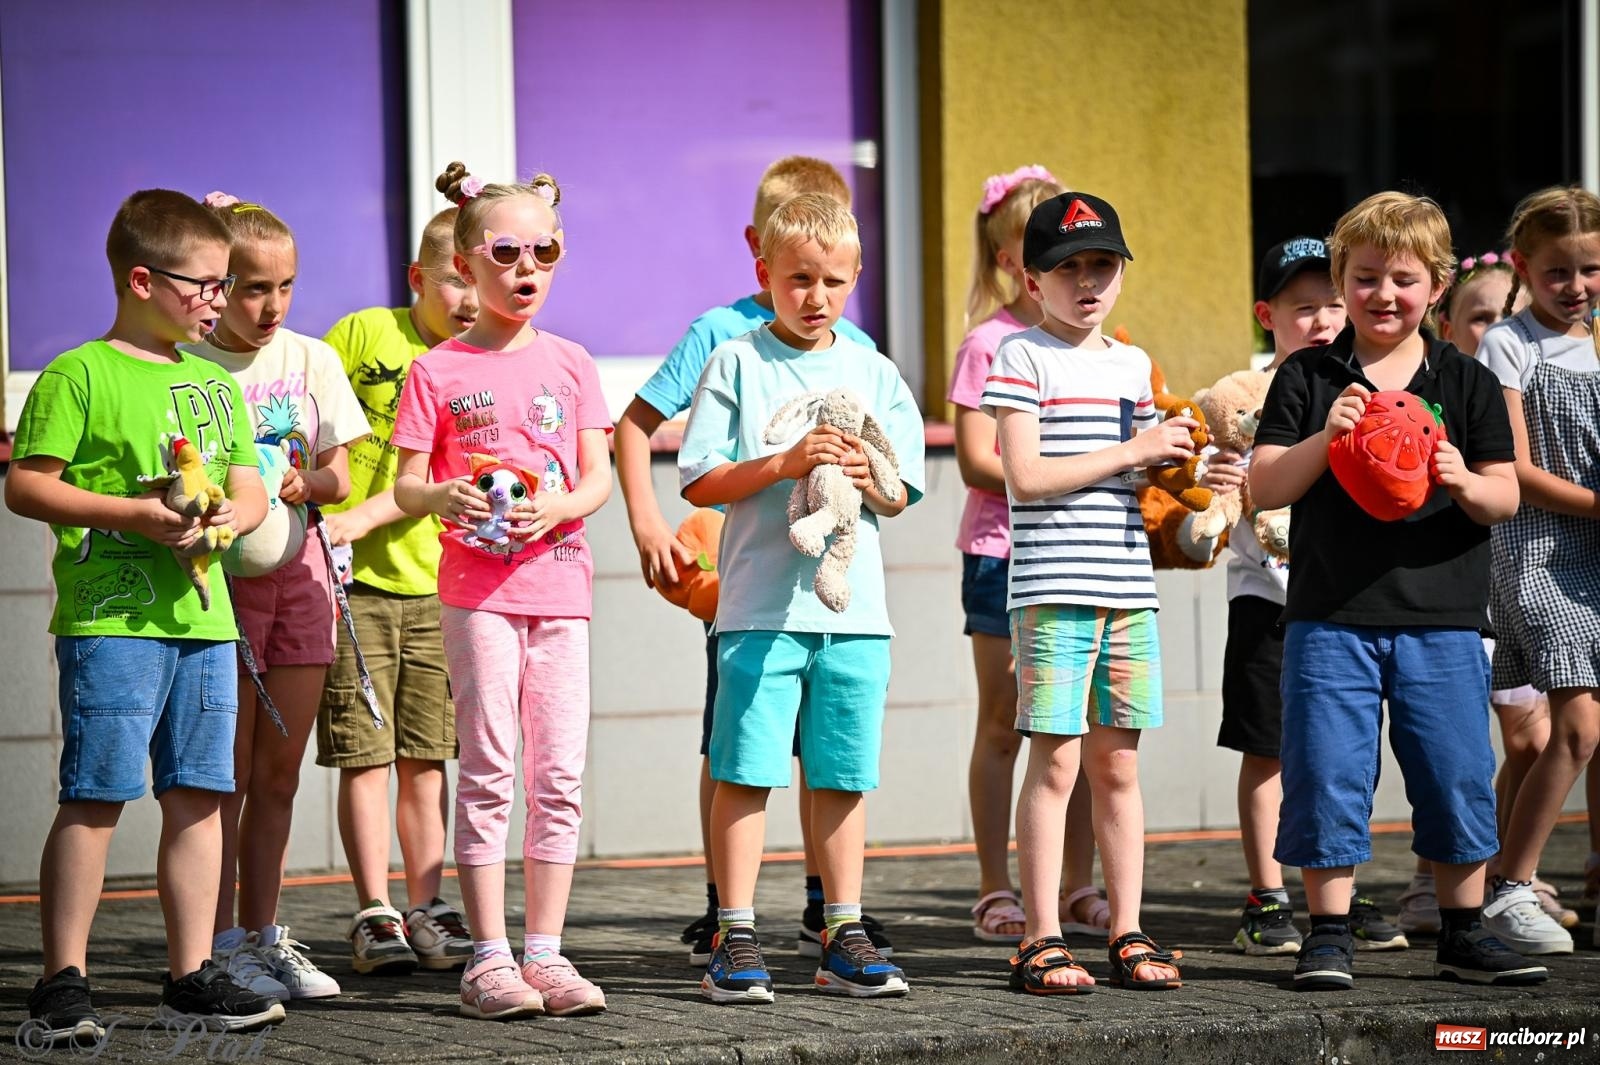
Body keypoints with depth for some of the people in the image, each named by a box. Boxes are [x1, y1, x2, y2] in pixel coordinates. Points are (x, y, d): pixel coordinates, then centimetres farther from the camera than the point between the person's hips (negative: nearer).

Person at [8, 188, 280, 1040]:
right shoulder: (80, 375, -3)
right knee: (94, 796, -7)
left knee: (198, 795, 7)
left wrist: (233, 514, -3)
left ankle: (190, 977, 13)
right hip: (109, 618, -7)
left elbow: (249, 486, 20)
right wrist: (127, 514, -17)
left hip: (203, 618, 7)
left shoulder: (215, 384, 18)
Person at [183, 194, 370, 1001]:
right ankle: (220, 944, 4)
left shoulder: (312, 360, 7)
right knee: (227, 774, -2)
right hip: (220, 570, -4)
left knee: (278, 773, 8)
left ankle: (264, 935, 17)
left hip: (298, 570, 4)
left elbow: (340, 477, 7)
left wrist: (303, 483, -14)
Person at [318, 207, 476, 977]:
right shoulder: (365, 333, -1)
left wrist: (363, 517, -20)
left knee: (425, 755, 7)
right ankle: (373, 913, 2)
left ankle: (426, 908, 14)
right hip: (351, 577, -2)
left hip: (434, 580, 2)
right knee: (365, 753, -2)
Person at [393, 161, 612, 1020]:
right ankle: (488, 958, 0)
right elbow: (405, 485, 0)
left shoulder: (569, 363, 10)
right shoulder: (437, 371, 2)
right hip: (475, 588, -3)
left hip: (558, 585, 3)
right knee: (490, 771, -4)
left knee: (560, 776, 2)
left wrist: (561, 507, -14)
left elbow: (599, 476, 7)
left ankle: (544, 951, 9)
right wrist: (439, 496, -23)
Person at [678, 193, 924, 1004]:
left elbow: (901, 496, 12)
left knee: (843, 777, 7)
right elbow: (700, 481, -2)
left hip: (854, 607, 3)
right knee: (745, 771, -5)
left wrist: (867, 477, -9)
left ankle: (843, 935, 14)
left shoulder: (874, 374, 12)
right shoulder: (736, 362, 3)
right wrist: (785, 464, -14)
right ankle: (735, 937, 1)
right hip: (760, 604, -3)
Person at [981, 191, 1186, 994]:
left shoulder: (1133, 364, 17)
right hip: (1051, 588, -6)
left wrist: (1176, 467, 1)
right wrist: (1131, 452, -11)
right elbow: (1026, 475, -12)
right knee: (1056, 760, -6)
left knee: (1117, 763, 8)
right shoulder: (1022, 357, -2)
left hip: (1129, 587, 6)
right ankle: (1041, 940, -2)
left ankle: (1127, 932, 13)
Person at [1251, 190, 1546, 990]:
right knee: (1327, 774, -2)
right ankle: (1328, 934, 9)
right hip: (1330, 616, -1)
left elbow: (1506, 498, 4)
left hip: (1441, 621, 1)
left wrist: (1466, 483, -18)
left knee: (1457, 776, 5)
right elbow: (1262, 488, 0)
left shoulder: (1464, 383, 6)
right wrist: (1323, 439, -17)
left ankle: (1462, 932, 18)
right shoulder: (1306, 378, 4)